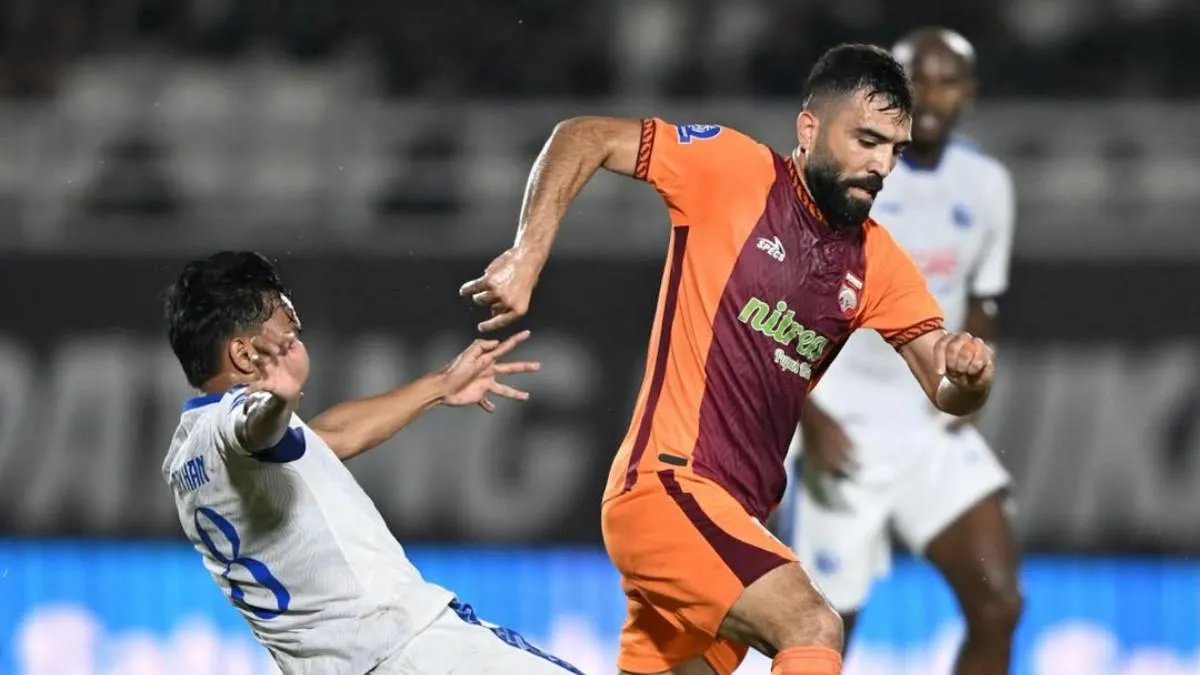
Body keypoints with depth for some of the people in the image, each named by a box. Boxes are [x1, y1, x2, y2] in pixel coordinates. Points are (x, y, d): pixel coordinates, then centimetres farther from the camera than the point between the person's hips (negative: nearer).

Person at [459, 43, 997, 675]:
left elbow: (946, 389, 9)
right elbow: (581, 137, -1)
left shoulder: (876, 262, 10)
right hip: (666, 484, -8)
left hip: (737, 514, 8)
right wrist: (526, 256, -13)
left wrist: (967, 373, -16)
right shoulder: (733, 170, -5)